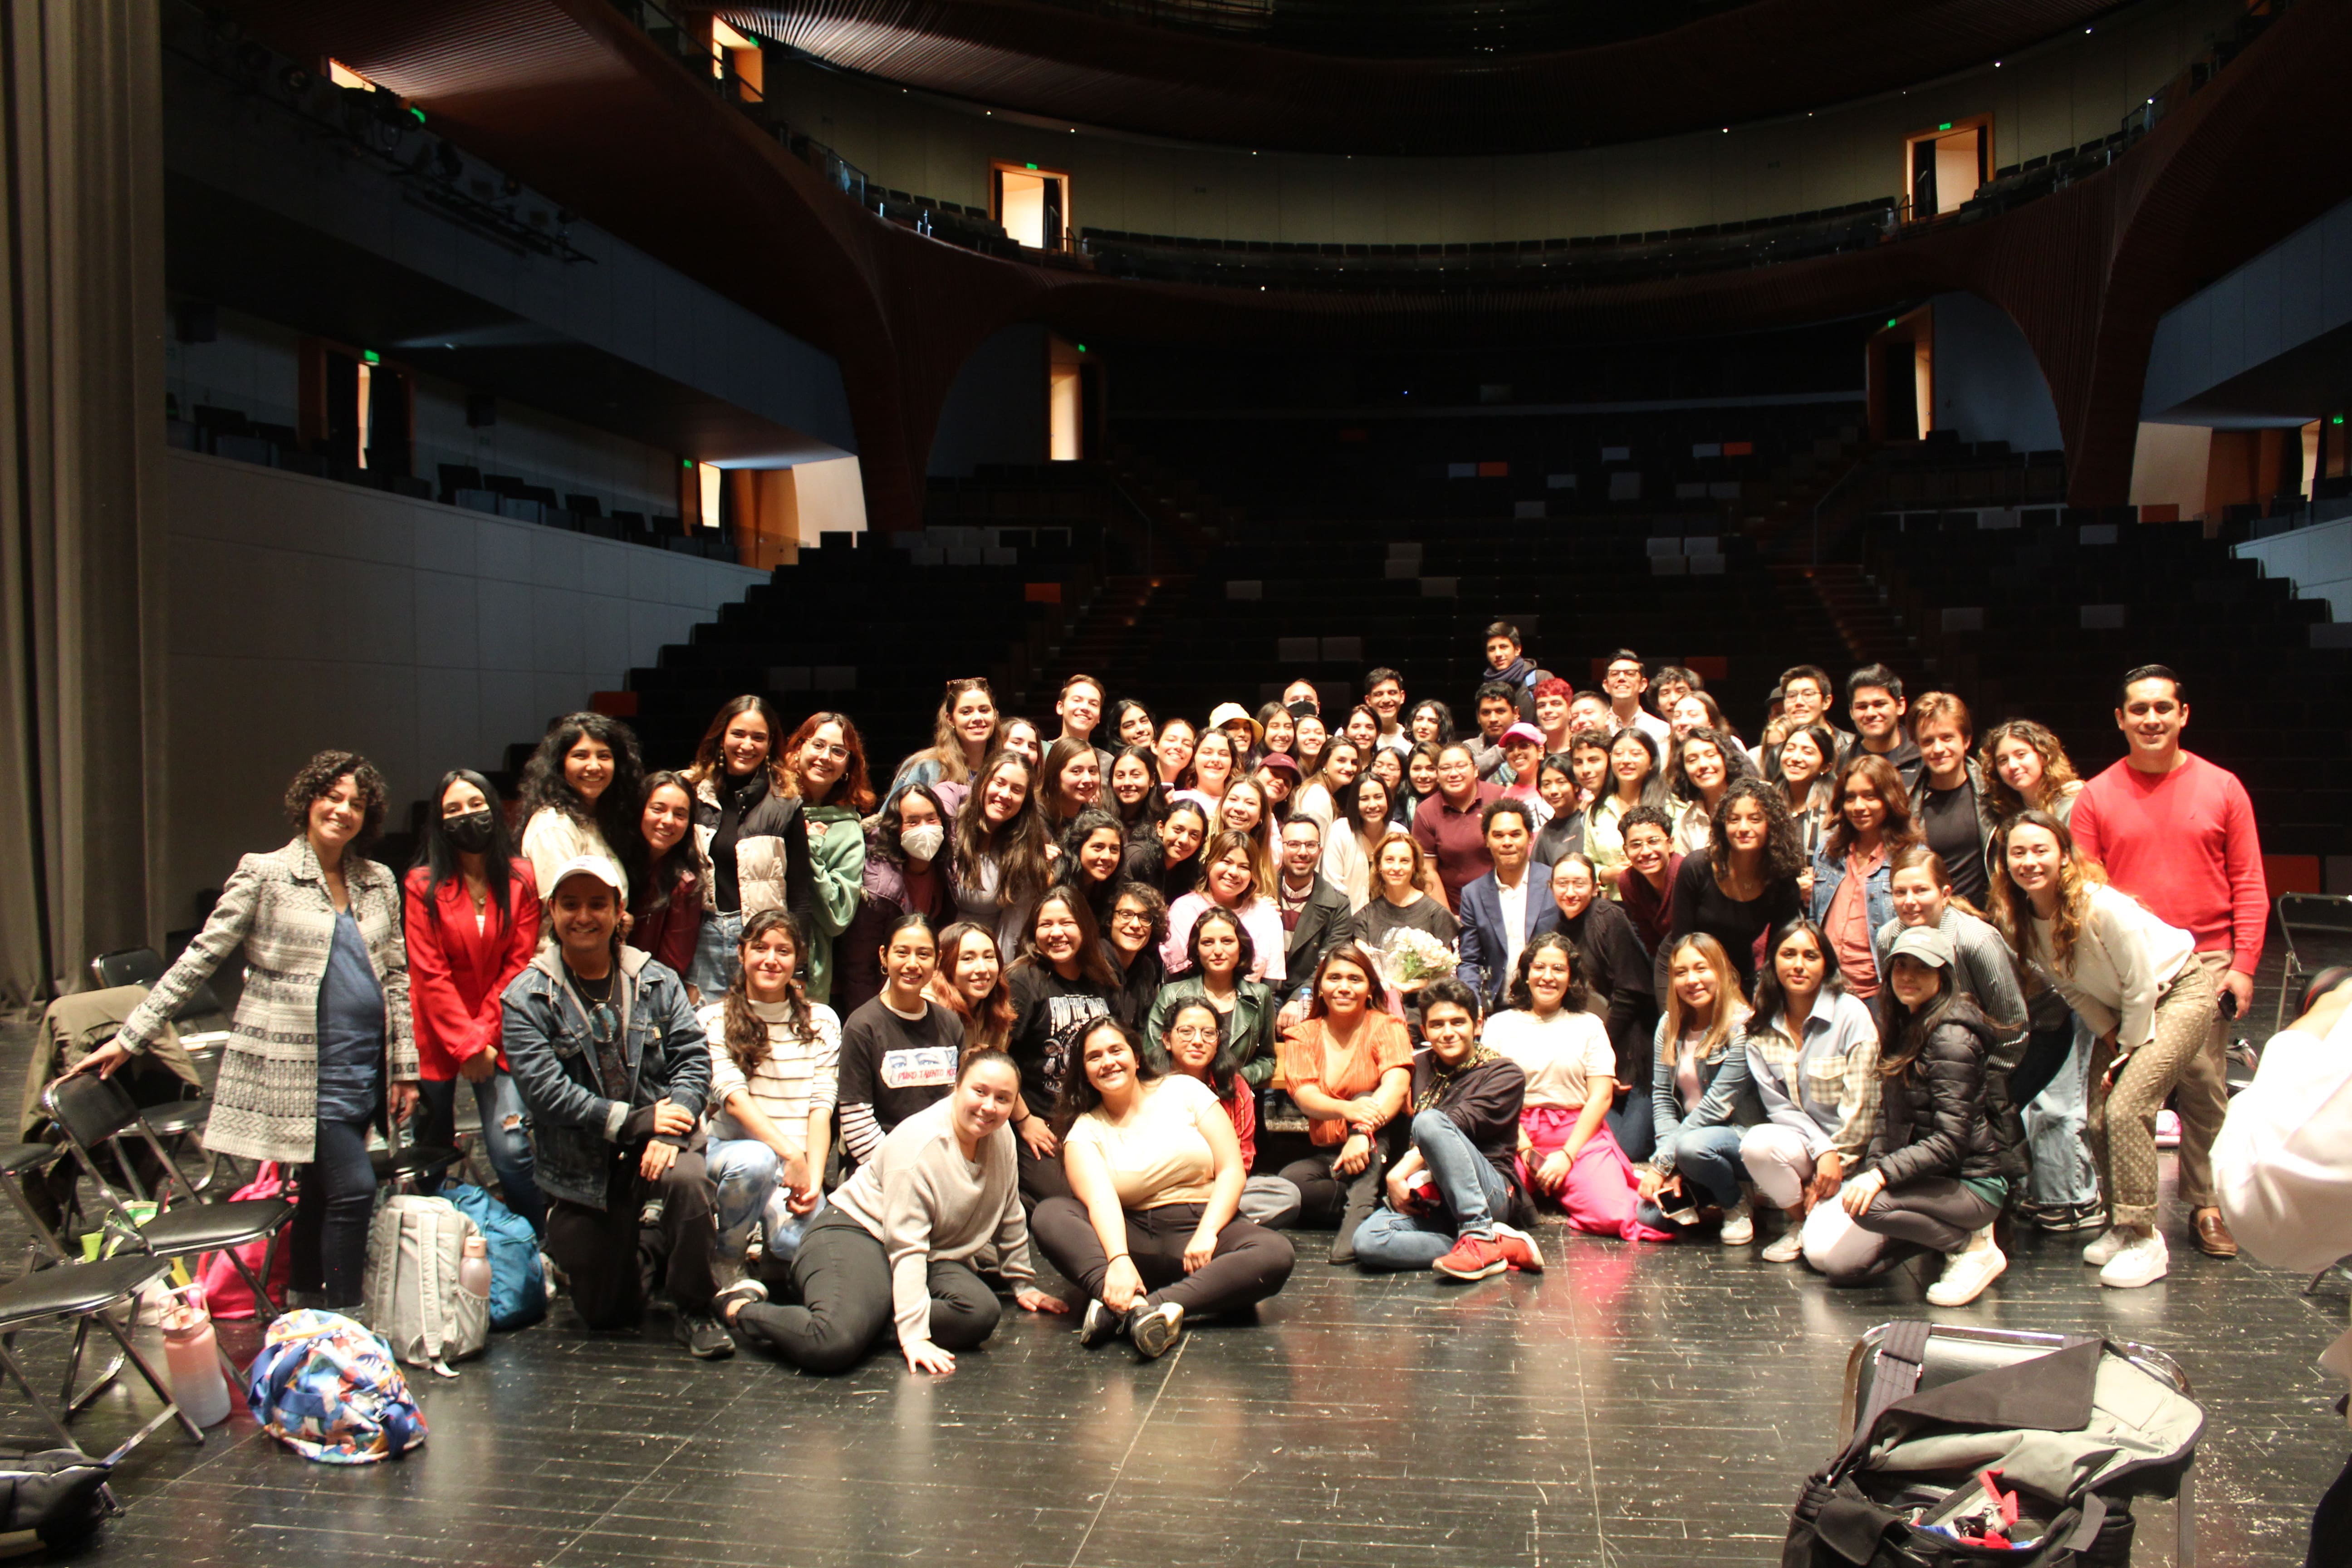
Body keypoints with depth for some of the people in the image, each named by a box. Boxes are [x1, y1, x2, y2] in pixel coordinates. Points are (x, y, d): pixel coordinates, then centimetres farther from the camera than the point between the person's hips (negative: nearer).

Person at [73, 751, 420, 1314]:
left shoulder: (379, 883, 10)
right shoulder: (265, 874, -3)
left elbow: (396, 977, 12)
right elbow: (200, 958, -3)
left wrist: (405, 1066, 9)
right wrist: (130, 1037, -5)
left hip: (364, 1065, 5)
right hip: (301, 1067, -5)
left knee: (320, 1191, 14)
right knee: (353, 1187, -11)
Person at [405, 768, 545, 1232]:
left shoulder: (520, 879, 0)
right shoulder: (422, 885, -5)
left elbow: (520, 963, -1)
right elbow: (430, 974, -7)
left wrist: (485, 1035, -9)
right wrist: (467, 1045, -11)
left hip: (497, 1035, 0)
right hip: (438, 1036, 0)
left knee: (511, 1150, -10)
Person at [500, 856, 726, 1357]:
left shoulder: (657, 982, 2)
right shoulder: (527, 998, -5)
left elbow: (694, 1056, -4)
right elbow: (544, 1089, -15)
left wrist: (672, 1130, -22)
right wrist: (634, 1120, -20)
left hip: (654, 1143, 0)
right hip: (580, 1168, 0)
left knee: (686, 1179, -35)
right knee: (605, 1313, 3)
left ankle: (694, 1311, -12)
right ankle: (643, 1252, 39)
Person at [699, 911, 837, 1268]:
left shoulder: (822, 1021, 9)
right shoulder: (714, 1020, 2)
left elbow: (821, 1108, 2)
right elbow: (733, 1098, -11)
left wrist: (813, 1178, -12)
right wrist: (790, 1154, -21)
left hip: (799, 1165, 1)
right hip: (729, 1149, -1)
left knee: (801, 1241, -29)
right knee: (755, 1159, -37)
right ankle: (727, 1263, -9)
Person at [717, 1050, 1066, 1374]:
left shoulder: (1001, 1138, -1)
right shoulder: (919, 1144, -22)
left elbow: (1010, 1217, 14)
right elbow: (906, 1246, -26)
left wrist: (1023, 1284, 18)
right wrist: (914, 1337, -32)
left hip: (933, 1253, 7)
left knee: (981, 1313, -25)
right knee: (836, 1344, -35)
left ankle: (864, 1316, -11)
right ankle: (741, 1306, -6)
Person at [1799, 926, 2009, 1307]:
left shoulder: (1951, 1038, -18)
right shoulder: (1903, 1027, 10)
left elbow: (1950, 1142, -24)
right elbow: (1889, 1116, 14)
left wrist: (1882, 1175, -32)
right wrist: (1870, 1170, 1)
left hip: (1970, 1183, -8)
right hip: (1922, 1178, 8)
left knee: (1870, 1205, -35)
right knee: (1829, 1257, -5)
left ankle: (1972, 1246, -9)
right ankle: (1939, 1230, 15)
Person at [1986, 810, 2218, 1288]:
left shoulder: (2102, 907, -32)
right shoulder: (2015, 922, -13)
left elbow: (2141, 986, -22)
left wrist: (2128, 1052, -13)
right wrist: (2110, 1039, -3)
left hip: (2176, 992, -6)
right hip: (2120, 1011, 7)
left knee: (2125, 1108, -20)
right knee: (2098, 1121, -1)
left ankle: (2144, 1241, -10)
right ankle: (2122, 1226, 19)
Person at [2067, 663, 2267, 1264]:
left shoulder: (2222, 788, 6)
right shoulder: (2096, 797, 5)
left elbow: (2249, 885, 5)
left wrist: (2243, 964, -3)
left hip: (2205, 963, 0)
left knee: (2204, 1084, 1)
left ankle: (2207, 1204, 14)